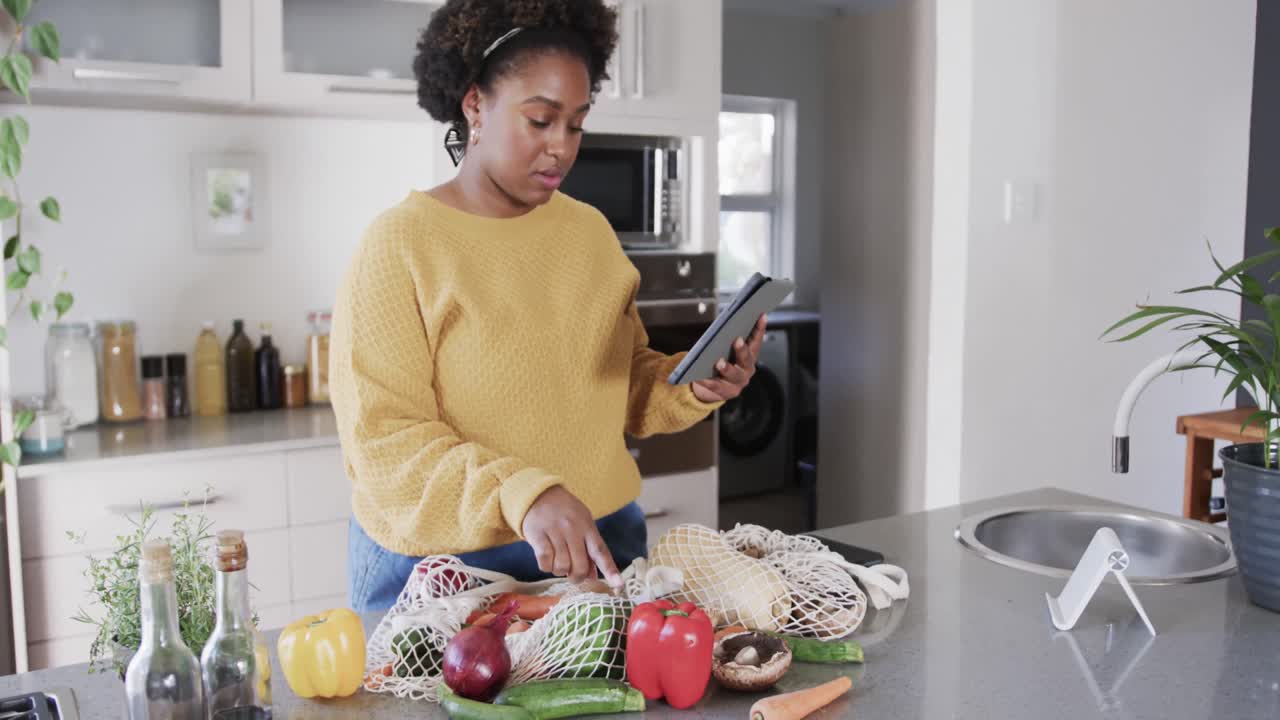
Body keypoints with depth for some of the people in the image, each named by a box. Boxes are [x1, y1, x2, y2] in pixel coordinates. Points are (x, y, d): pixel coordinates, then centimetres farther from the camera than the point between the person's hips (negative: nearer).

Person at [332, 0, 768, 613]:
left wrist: (694, 387, -10)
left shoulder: (590, 230, 4)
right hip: (445, 570, -4)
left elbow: (625, 387, 11)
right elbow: (381, 436, -18)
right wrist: (521, 495, -32)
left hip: (599, 547, 5)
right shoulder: (400, 244, -12)